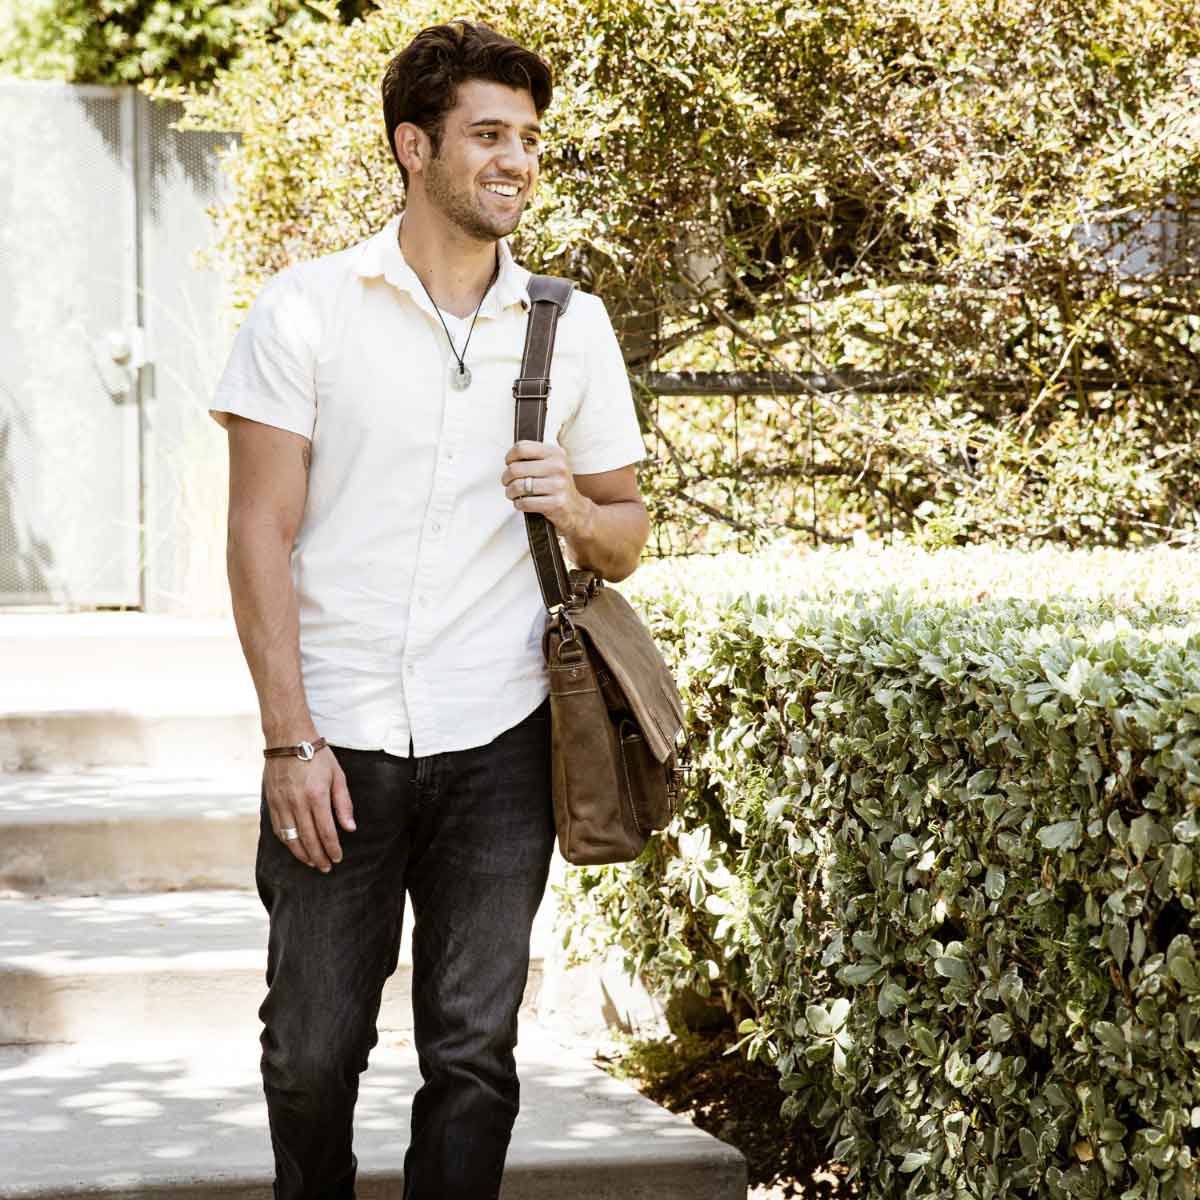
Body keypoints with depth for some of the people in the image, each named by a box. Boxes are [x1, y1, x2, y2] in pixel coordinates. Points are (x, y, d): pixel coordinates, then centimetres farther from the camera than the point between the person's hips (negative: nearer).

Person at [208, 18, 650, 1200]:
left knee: (472, 1051, 3)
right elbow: (260, 533, -3)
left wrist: (576, 509, -9)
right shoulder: (307, 309, 0)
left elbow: (625, 542, 15)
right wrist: (291, 738, -10)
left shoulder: (571, 328, 8)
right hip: (336, 741, -2)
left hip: (496, 746, 2)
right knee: (313, 1048, 5)